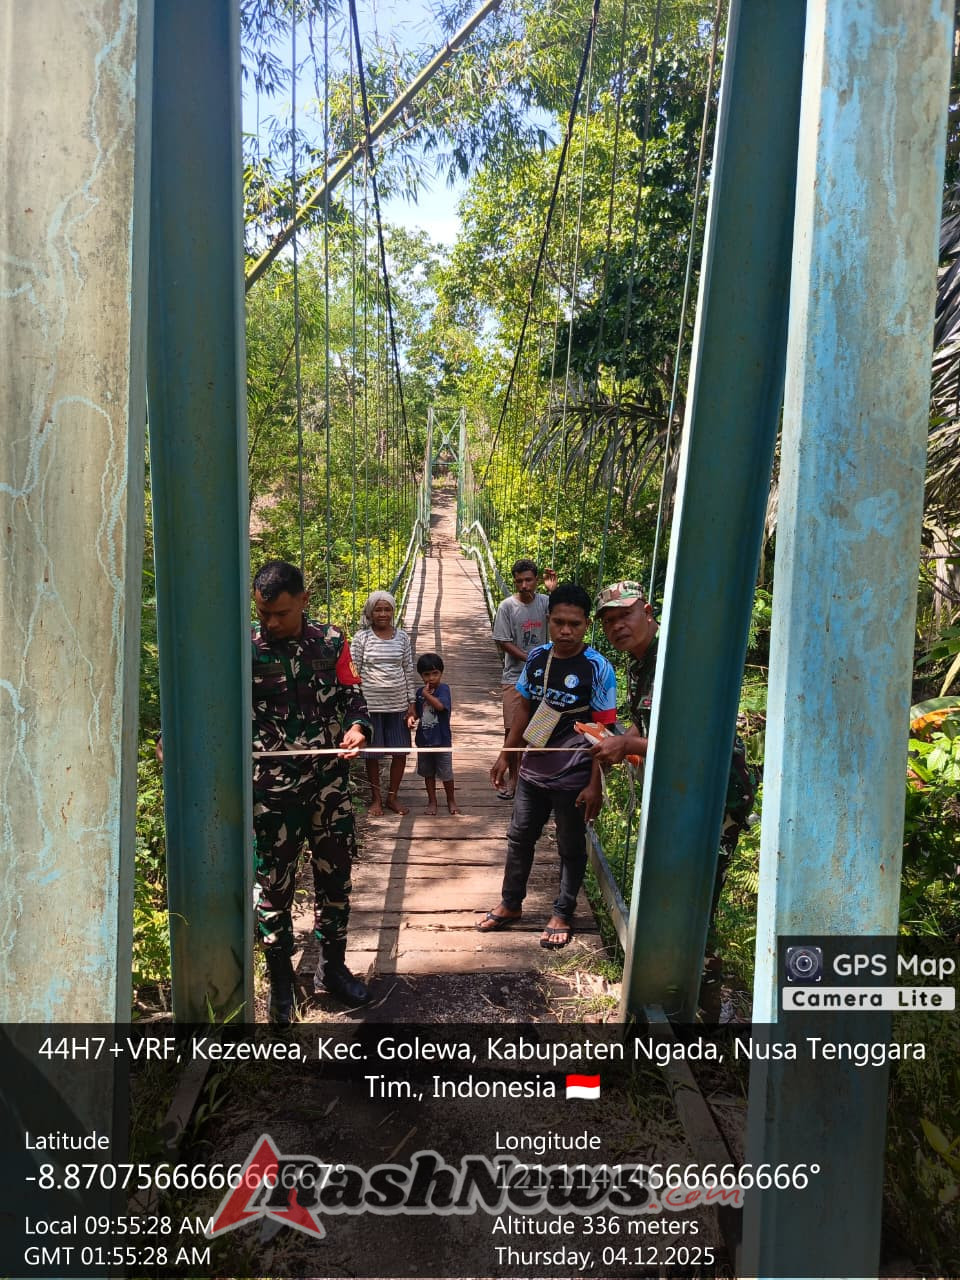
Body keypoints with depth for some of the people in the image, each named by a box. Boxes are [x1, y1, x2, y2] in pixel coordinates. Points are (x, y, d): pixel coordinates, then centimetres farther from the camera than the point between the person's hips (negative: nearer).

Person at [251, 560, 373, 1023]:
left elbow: (351, 695, 9)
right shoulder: (246, 649, -6)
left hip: (330, 783, 3)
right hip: (273, 790, -2)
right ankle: (281, 982, 27)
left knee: (334, 876, 14)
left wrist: (357, 727, -12)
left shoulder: (331, 641, 1)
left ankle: (332, 967, 34)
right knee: (274, 885, 7)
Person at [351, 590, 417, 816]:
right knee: (372, 753, 7)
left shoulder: (402, 637, 4)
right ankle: (376, 798, 23)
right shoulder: (362, 637, -4)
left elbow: (409, 671, 7)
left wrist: (412, 704, 4)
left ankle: (393, 796, 24)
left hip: (398, 704, 2)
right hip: (370, 704, -2)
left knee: (400, 752, 6)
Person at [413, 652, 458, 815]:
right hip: (424, 739, 5)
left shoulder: (443, 689, -11)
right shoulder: (420, 692, 3)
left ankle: (451, 800, 25)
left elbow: (440, 705, -29)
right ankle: (432, 801, 29)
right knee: (428, 773, 15)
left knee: (446, 773, 6)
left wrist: (426, 694, -19)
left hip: (441, 739, -5)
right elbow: (417, 713, 12)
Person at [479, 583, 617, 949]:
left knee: (570, 848, 13)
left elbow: (604, 731, -14)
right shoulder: (537, 658, -1)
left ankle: (563, 914, 33)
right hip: (532, 771, 5)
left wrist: (595, 785, -15)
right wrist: (505, 755, 11)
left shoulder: (598, 669, -15)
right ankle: (510, 904, 38)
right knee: (519, 838, 18)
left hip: (573, 779, -5)